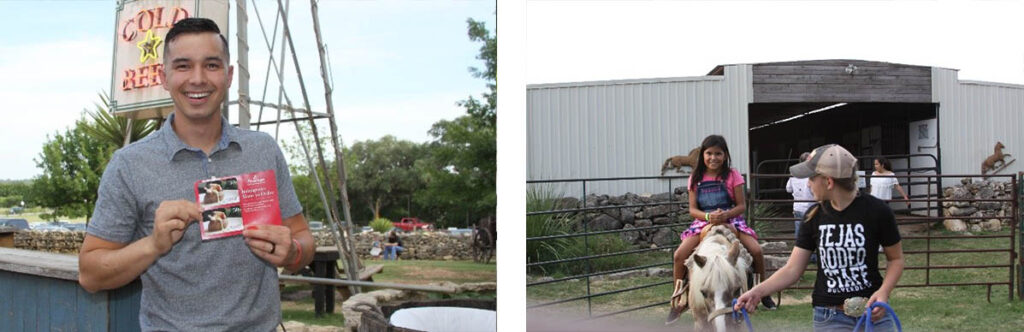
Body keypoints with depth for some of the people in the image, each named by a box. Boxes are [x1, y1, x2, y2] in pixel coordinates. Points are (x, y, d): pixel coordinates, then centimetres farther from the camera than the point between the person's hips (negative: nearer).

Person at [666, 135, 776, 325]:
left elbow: (741, 206, -3)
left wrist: (726, 214, -23)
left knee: (756, 250, -21)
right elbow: (693, 209, 0)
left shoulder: (732, 176, -3)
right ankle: (678, 299, 0)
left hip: (731, 220, -1)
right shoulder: (696, 179, 2)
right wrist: (708, 216, -20)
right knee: (679, 255, -19)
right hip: (704, 222, 1)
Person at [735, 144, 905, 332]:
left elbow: (896, 258, 2)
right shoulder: (814, 216, -1)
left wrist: (884, 291, -16)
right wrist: (758, 291, -15)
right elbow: (793, 269, 0)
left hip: (873, 314, -2)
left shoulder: (876, 211, -9)